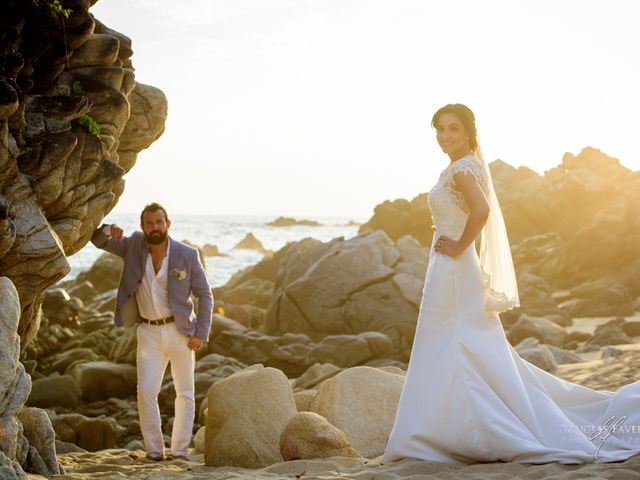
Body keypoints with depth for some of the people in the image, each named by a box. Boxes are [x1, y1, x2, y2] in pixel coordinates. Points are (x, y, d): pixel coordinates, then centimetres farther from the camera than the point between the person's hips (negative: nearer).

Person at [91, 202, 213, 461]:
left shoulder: (187, 255, -10)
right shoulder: (134, 245, -2)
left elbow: (204, 295, -3)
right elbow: (98, 240, 1)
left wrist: (201, 333, -10)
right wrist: (107, 231, -24)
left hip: (180, 330, -1)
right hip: (149, 332, 1)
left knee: (185, 393, 6)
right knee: (146, 391, -11)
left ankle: (180, 449, 17)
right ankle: (154, 449, -1)